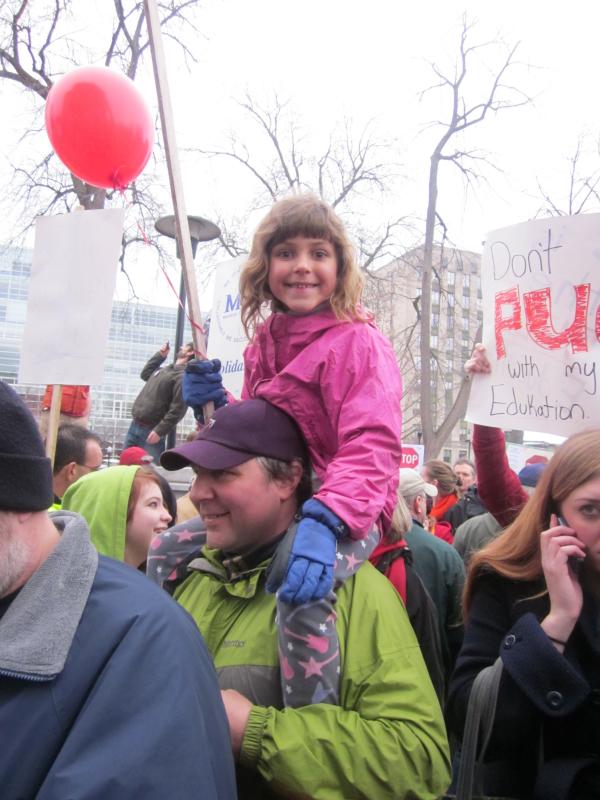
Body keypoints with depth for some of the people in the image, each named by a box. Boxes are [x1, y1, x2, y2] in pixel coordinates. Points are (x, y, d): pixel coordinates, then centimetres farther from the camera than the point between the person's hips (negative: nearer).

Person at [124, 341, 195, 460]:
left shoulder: (183, 376, -14)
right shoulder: (166, 370, 16)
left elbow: (178, 409, -21)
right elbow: (145, 374, 34)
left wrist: (159, 431, -23)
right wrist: (160, 355, 22)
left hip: (151, 432, -9)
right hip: (134, 426, 9)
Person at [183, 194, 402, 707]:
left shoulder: (358, 341, -13)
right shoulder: (264, 343, 11)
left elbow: (372, 447, -26)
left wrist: (324, 524, -42)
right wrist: (216, 404, -2)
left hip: (349, 513, -8)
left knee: (303, 594, -36)